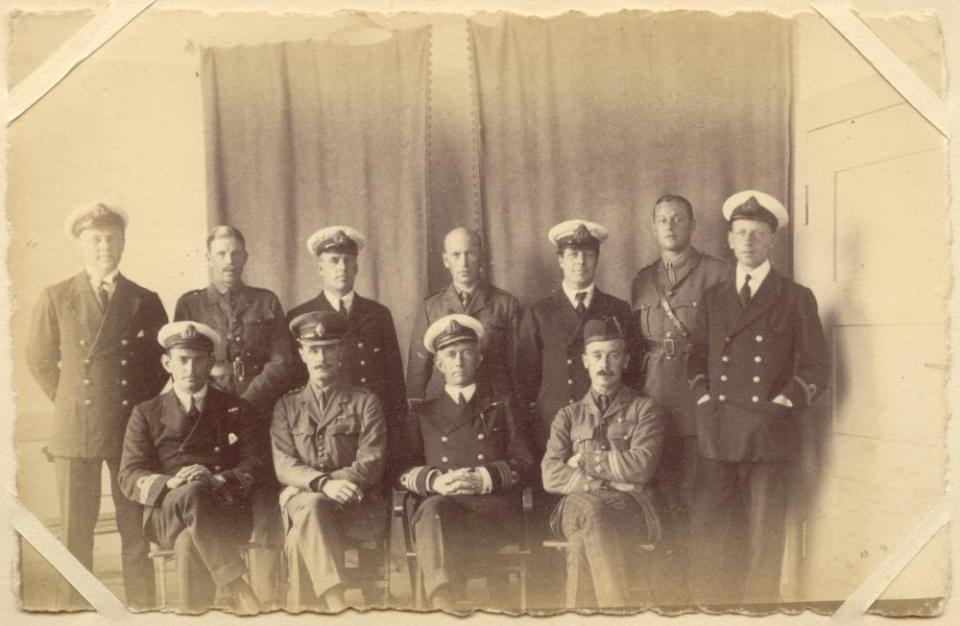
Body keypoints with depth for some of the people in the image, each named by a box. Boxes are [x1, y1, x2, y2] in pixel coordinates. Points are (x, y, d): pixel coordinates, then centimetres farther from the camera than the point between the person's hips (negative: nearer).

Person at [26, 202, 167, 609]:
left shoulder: (145, 301, 7)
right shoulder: (56, 298, 5)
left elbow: (163, 360, 13)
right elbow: (40, 360, 11)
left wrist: (142, 405, 7)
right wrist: (69, 403, 7)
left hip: (134, 427, 1)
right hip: (75, 430, 0)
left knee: (136, 526, 3)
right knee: (75, 528, 3)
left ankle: (141, 605, 12)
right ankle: (73, 607, 14)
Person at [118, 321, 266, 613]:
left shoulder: (239, 410, 16)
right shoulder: (147, 413, 17)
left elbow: (256, 464, 4)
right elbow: (129, 477, 6)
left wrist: (218, 481, -18)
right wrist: (170, 484, -17)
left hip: (226, 514, 0)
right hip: (166, 515, 1)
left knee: (189, 544, -34)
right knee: (192, 493, -34)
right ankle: (233, 587, -33)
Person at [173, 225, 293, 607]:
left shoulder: (266, 302, 12)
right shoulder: (189, 304, 12)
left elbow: (282, 361, 3)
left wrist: (246, 402, -7)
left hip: (261, 415, 0)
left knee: (265, 513, -3)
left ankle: (268, 600, 3)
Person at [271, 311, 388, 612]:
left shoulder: (365, 402, 10)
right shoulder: (287, 406, 16)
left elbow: (371, 463, -2)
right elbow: (284, 466, 1)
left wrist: (334, 483, -21)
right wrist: (322, 484, -21)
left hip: (357, 505, -1)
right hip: (301, 499, 1)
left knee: (301, 537, -32)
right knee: (313, 505, -35)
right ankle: (338, 606, -38)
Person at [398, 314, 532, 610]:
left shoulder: (502, 408, 25)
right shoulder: (422, 414, 27)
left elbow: (524, 463, 12)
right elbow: (402, 471, 15)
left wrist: (486, 478, -9)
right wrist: (434, 481, -8)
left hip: (494, 506, -1)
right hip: (439, 505, 1)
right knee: (435, 509, -37)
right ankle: (445, 604, -46)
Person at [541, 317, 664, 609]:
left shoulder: (644, 410, 14)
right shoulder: (569, 416, 20)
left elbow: (642, 467, -4)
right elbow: (551, 476, 4)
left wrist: (585, 460, 0)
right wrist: (610, 483, -8)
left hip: (629, 509, -1)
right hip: (577, 508, 2)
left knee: (583, 540, -35)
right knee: (591, 508, -36)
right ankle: (620, 606, -36)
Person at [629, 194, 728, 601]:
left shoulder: (718, 274, 3)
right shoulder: (641, 281, 17)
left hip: (698, 411, -3)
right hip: (652, 411, 3)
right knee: (664, 510, 6)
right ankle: (668, 595, 16)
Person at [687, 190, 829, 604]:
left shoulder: (797, 298, 5)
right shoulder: (713, 297, 14)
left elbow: (815, 368, 3)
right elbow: (697, 356, 17)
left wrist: (782, 403, -5)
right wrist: (703, 397, 3)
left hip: (769, 434, -2)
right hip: (716, 432, 2)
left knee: (764, 537, 3)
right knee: (707, 535, 2)